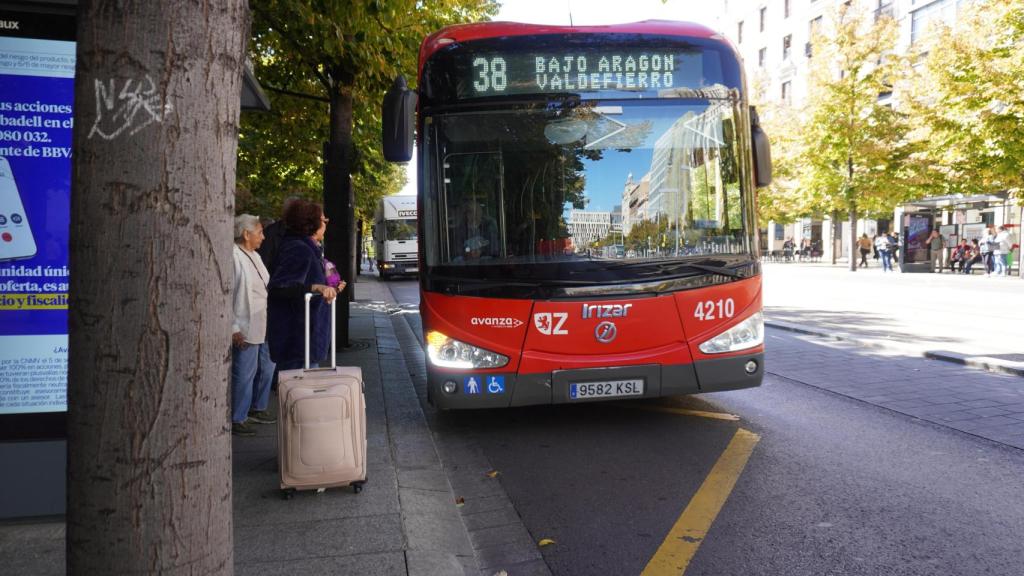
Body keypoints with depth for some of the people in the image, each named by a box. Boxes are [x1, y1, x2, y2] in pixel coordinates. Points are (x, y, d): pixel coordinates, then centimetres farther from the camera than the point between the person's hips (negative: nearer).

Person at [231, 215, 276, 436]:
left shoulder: (254, 256, 16)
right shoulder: (233, 256, -14)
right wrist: (234, 328, -19)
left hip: (263, 326, 10)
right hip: (245, 330, -9)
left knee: (266, 368, 18)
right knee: (244, 374, -2)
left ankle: (257, 409, 34)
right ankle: (236, 420, 11)